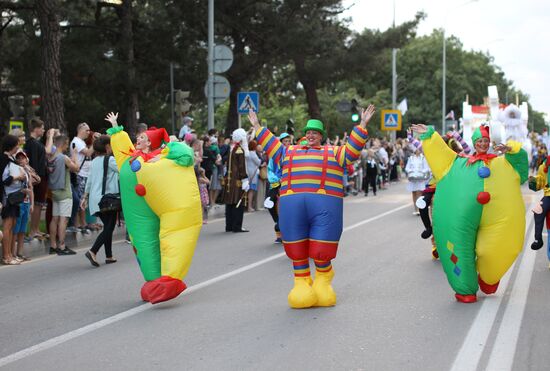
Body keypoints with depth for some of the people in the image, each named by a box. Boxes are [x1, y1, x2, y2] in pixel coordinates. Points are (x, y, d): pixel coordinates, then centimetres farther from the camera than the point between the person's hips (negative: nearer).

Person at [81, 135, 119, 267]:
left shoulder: (94, 162, 13)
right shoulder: (110, 160, -10)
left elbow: (89, 181, 18)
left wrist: (85, 197, 23)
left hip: (95, 199, 8)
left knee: (108, 227, 15)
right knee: (109, 228, -4)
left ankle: (109, 256, 15)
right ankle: (93, 251, -19)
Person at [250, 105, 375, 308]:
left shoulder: (334, 153, 19)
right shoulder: (290, 152, 25)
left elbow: (352, 150, 10)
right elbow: (272, 146, 28)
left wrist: (362, 125, 4)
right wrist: (258, 127, 27)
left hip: (324, 206, -2)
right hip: (292, 206, 2)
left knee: (321, 252, -2)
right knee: (296, 251, 4)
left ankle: (323, 280, 22)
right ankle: (302, 282, 18)